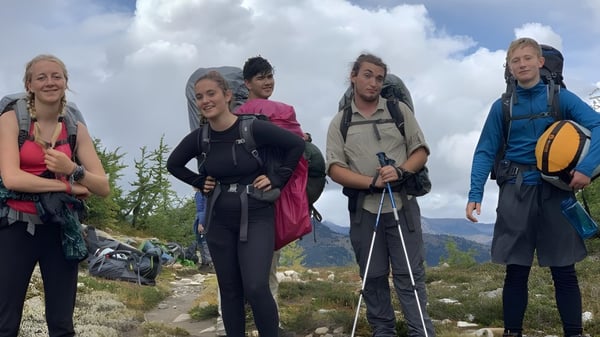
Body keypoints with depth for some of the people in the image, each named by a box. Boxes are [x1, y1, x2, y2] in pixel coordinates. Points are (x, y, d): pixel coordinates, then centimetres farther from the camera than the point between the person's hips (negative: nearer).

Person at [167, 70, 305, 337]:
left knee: (256, 287, -13)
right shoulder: (199, 138, -2)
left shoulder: (253, 129, -14)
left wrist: (276, 178, -9)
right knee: (229, 289, 9)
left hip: (256, 218, -4)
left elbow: (296, 145, -6)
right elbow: (173, 164, 16)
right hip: (219, 221, 4)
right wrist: (199, 182, 5)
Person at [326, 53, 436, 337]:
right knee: (373, 277, 8)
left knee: (410, 274, -1)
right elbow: (335, 169, -2)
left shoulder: (400, 110, 7)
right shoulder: (339, 122, 6)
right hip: (363, 209, 1)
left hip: (402, 205, -1)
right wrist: (372, 182, -15)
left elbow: (420, 151, 6)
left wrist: (400, 170, -14)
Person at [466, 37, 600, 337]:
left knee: (564, 270, 5)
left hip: (555, 191, 0)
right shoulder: (502, 107, 4)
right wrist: (475, 194, -9)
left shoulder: (560, 97, 0)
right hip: (516, 192, 1)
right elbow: (485, 152, 3)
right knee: (516, 271, 6)